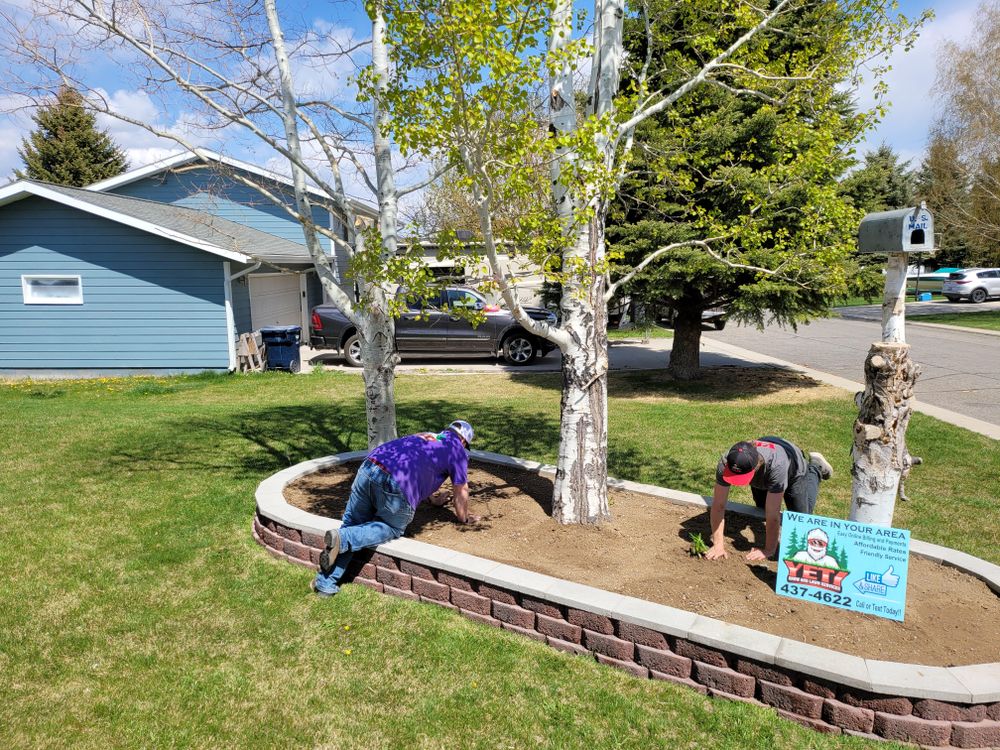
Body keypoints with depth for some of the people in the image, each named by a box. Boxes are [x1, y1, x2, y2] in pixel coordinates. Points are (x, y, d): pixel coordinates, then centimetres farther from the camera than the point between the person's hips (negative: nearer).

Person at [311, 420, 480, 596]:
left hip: (368, 468, 6)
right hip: (396, 485, -6)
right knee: (392, 528, 17)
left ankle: (325, 585, 11)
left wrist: (434, 498, 65)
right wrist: (464, 518, 39)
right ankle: (342, 538, -4)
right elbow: (461, 491, 21)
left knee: (351, 523, 17)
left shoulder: (425, 436, 36)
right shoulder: (458, 450, 17)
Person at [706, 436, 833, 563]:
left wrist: (769, 550, -34)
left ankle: (815, 468, 28)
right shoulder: (725, 463, -40)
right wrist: (718, 544, -35)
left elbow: (773, 515, -41)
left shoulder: (776, 465, -49)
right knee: (762, 509, 20)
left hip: (793, 469, -3)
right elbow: (718, 505, -34)